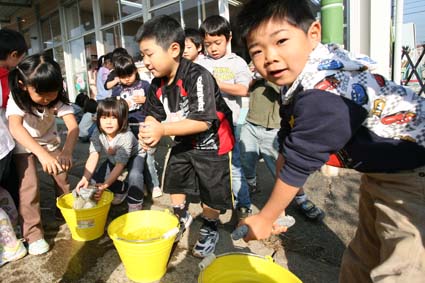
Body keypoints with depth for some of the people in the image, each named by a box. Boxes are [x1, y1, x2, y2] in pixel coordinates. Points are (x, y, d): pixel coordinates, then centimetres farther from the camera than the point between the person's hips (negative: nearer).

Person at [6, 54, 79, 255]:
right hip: (23, 146, -3)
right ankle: (33, 233, -1)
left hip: (50, 141, 3)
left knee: (62, 174, 2)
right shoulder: (17, 99, -32)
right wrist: (42, 153, -67)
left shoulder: (58, 98, -26)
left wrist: (67, 151, -59)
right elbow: (15, 128, -51)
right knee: (29, 185, -13)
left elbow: (73, 126, -39)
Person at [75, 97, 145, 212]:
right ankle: (121, 189, 19)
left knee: (134, 175, -36)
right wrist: (85, 179, -42)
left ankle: (135, 206, -16)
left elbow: (120, 165, -39)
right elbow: (93, 156, -29)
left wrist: (105, 185, -47)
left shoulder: (126, 137, -39)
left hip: (134, 156, -5)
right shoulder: (97, 134, -25)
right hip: (113, 159, 6)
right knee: (95, 180, -7)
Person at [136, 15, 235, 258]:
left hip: (212, 143, -7)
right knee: (174, 179, 18)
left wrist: (162, 130, -38)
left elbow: (202, 122, -35)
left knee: (212, 190, 4)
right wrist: (148, 131, -24)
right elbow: (154, 115, -1)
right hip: (184, 141, 7)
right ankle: (181, 216, 44)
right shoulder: (158, 84, -5)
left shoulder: (198, 77, -29)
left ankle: (210, 228, 31)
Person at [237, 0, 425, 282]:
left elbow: (299, 163, -26)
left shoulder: (323, 95, -34)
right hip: (380, 170, 9)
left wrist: (265, 218, -11)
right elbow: (287, 149, 0)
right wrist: (275, 207, 5)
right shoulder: (298, 81, -5)